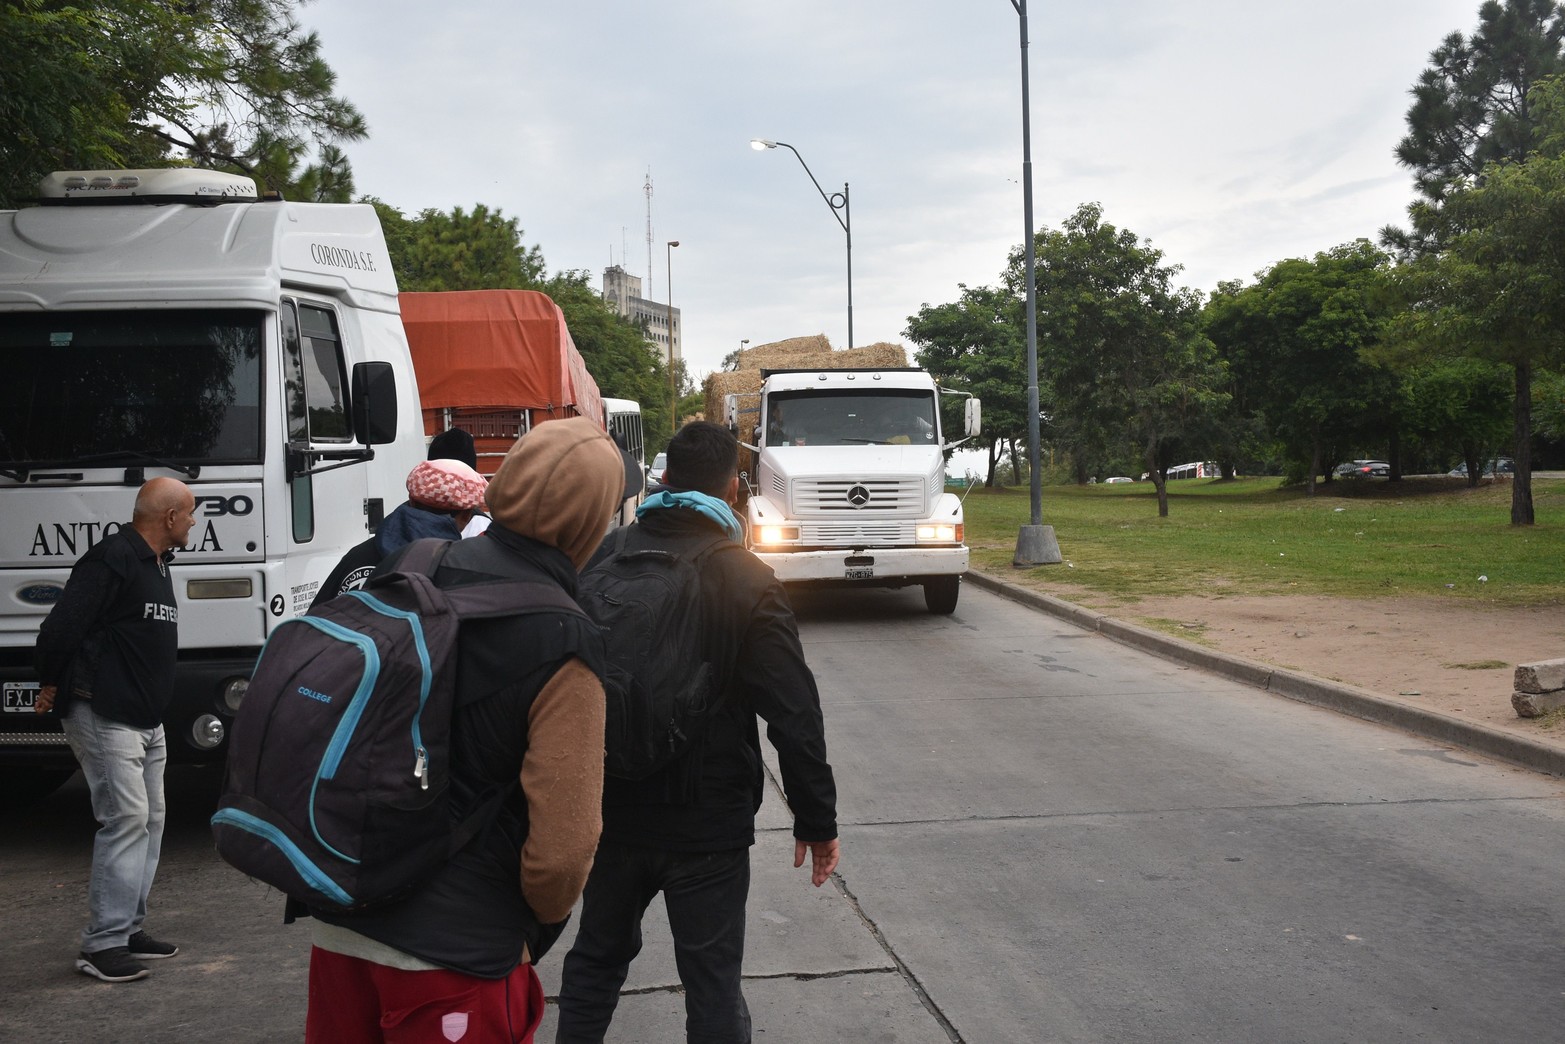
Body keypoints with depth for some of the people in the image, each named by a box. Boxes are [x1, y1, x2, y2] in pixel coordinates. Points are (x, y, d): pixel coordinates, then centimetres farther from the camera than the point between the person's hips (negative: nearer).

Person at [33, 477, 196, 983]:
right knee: (126, 818, -11)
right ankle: (101, 944, -6)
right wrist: (51, 684, -8)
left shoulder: (157, 564, 15)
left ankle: (128, 928, 19)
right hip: (104, 716, -10)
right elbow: (62, 626, -22)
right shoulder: (112, 559, -17)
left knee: (149, 821, 11)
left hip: (147, 719, 10)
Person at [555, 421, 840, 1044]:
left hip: (613, 811, 4)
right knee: (712, 980, 7)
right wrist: (816, 819, -5)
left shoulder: (601, 562, -3)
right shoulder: (747, 583, -14)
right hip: (708, 824, -4)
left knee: (597, 956, 22)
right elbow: (794, 716, -14)